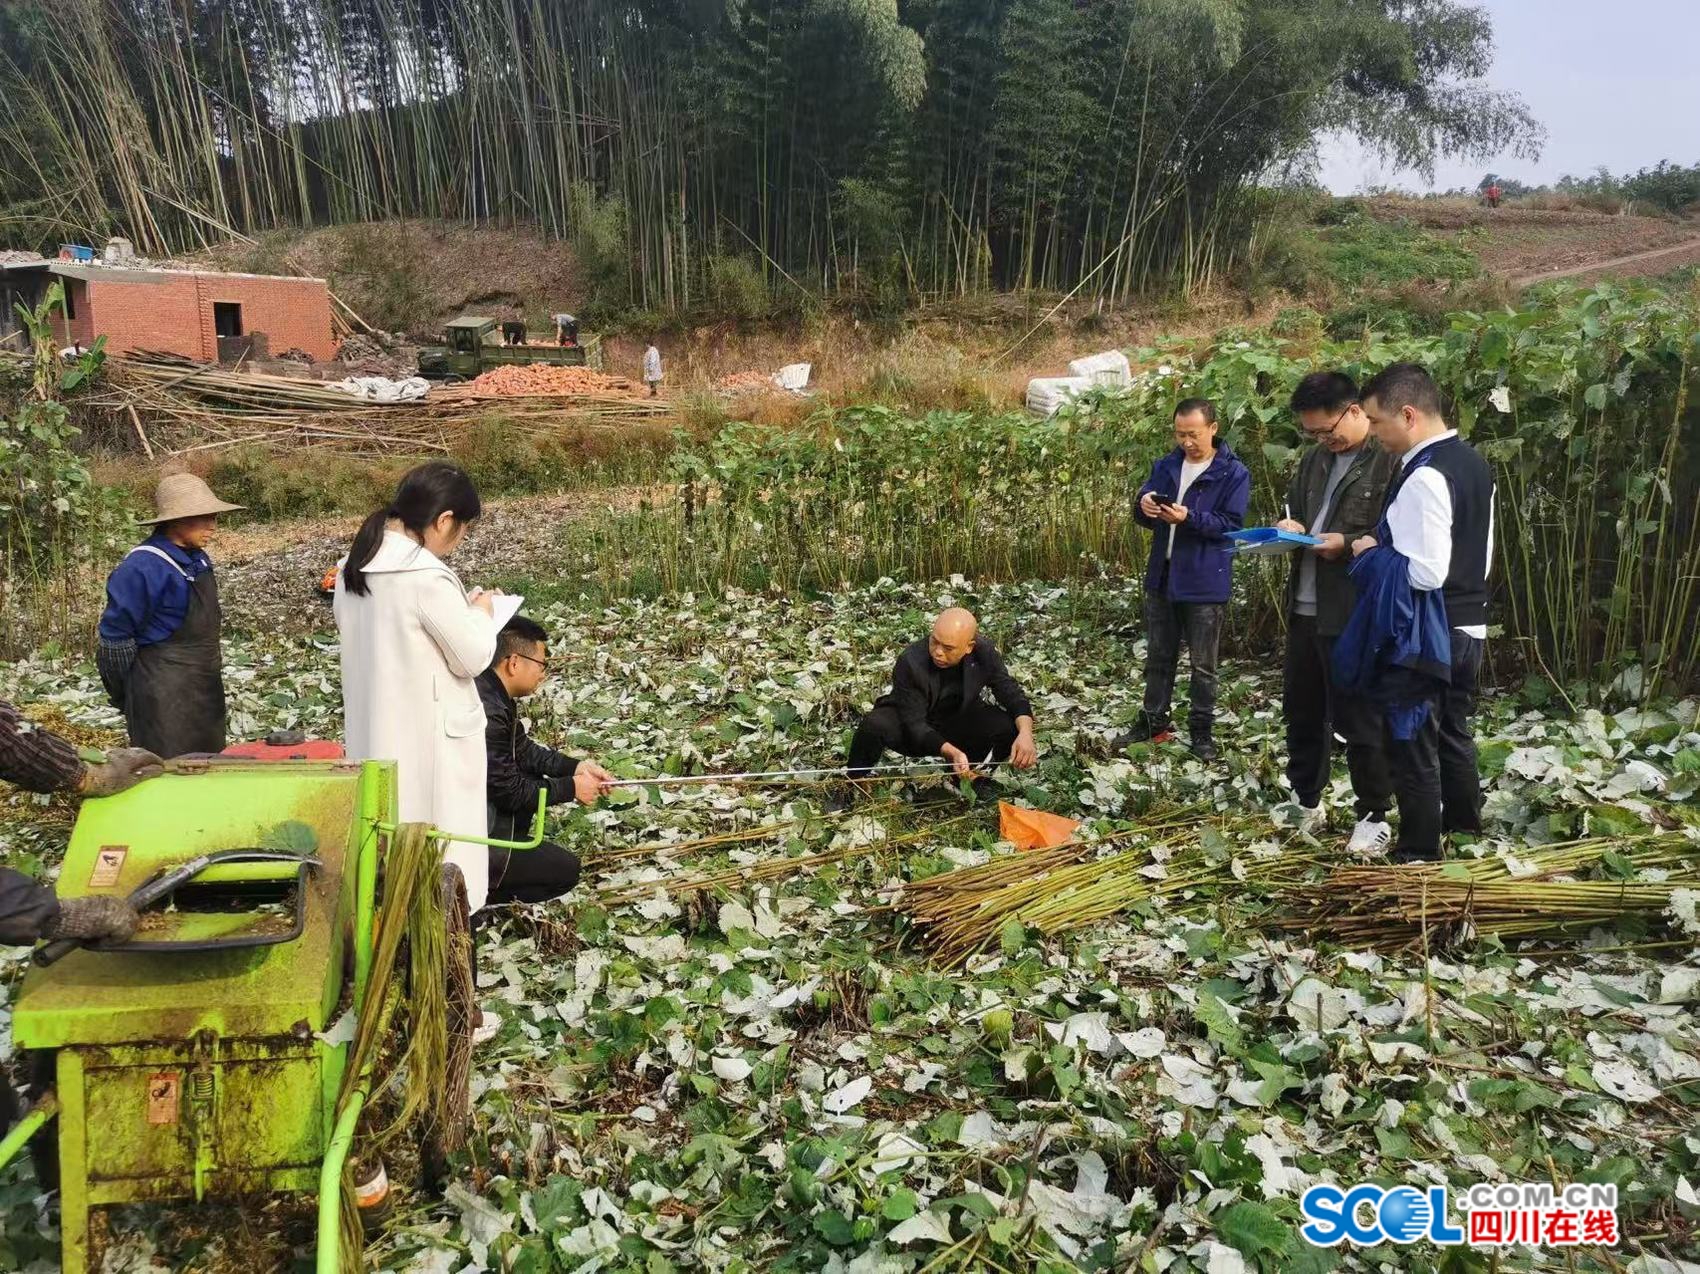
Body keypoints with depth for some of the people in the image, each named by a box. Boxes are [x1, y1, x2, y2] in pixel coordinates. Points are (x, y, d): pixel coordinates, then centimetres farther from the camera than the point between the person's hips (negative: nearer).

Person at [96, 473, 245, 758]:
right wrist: (128, 699, -7)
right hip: (164, 695, -8)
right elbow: (116, 636, -14)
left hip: (205, 688, 8)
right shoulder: (142, 567, -19)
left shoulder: (198, 560, 7)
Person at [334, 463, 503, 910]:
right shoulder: (427, 576, -22)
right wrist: (482, 612, 3)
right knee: (441, 851, 4)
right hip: (430, 735, -8)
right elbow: (474, 657, -16)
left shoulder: (354, 566, 3)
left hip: (375, 730, 8)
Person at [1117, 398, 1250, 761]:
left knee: (1203, 665, 6)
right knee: (1158, 657, 15)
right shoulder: (1166, 466, 7)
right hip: (1162, 577, 5)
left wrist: (1189, 518, -27)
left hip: (1205, 583, -5)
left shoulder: (1234, 473, -9)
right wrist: (1144, 506, -15)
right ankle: (1153, 721, 28)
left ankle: (1202, 731, 18)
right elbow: (1144, 518, 9)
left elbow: (1232, 525, -14)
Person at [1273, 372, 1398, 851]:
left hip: (1355, 614, -8)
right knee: (1301, 710, 17)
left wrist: (1347, 544, -22)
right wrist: (1291, 527, 5)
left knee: (1358, 719, 2)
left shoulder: (1391, 460, -13)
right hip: (1305, 608, 8)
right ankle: (1305, 802, 33)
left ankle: (1375, 816, 18)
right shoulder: (1315, 458, 14)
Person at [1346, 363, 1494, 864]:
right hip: (1469, 626, 9)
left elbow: (1423, 573, -27)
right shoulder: (1474, 463, 8)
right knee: (1454, 733, 22)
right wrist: (1389, 546, 17)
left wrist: (1373, 551, -11)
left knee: (1412, 744, 4)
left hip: (1424, 635, -9)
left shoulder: (1423, 477, -22)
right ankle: (1465, 832, 37)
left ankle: (1418, 854, 15)